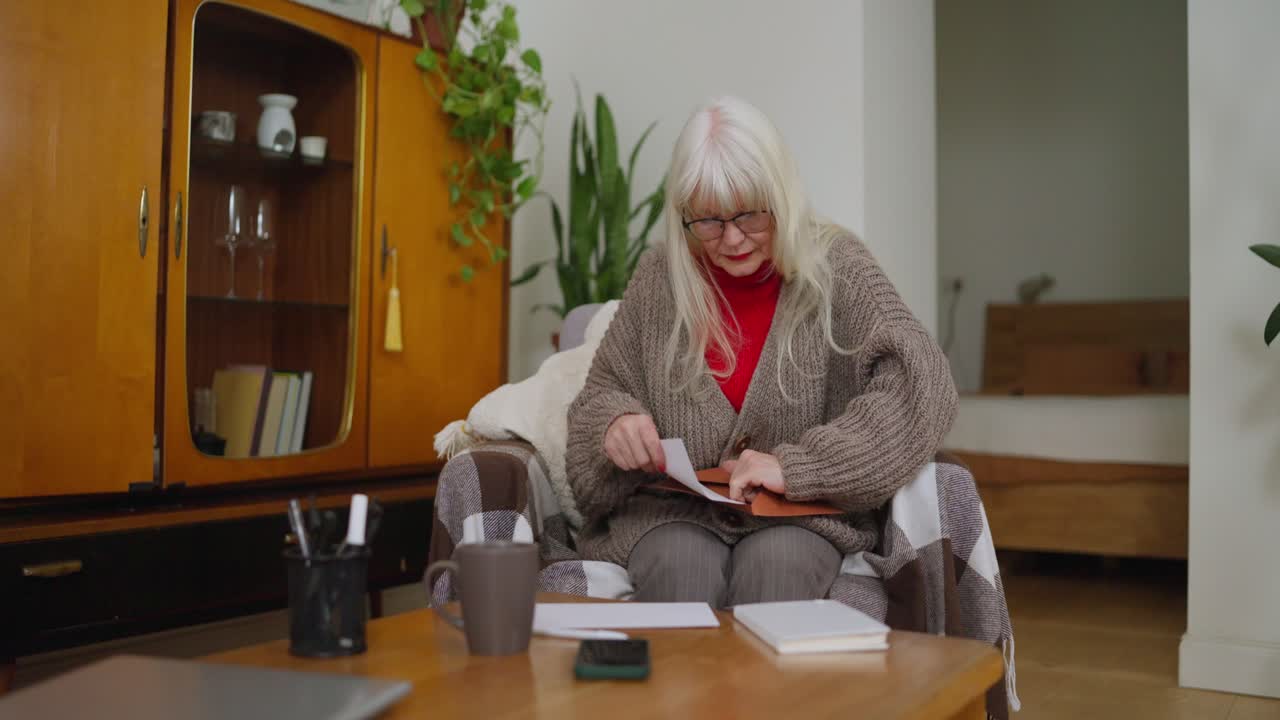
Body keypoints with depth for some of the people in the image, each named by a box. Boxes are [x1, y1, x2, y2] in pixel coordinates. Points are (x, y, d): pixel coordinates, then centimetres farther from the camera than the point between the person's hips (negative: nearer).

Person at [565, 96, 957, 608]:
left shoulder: (832, 265, -2)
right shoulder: (659, 277, 5)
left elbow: (921, 383, -14)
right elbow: (601, 393, 15)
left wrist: (796, 466, -21)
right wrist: (615, 419, -11)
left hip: (800, 512, -1)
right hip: (673, 509, 2)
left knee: (774, 566, -33)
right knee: (679, 567, -31)